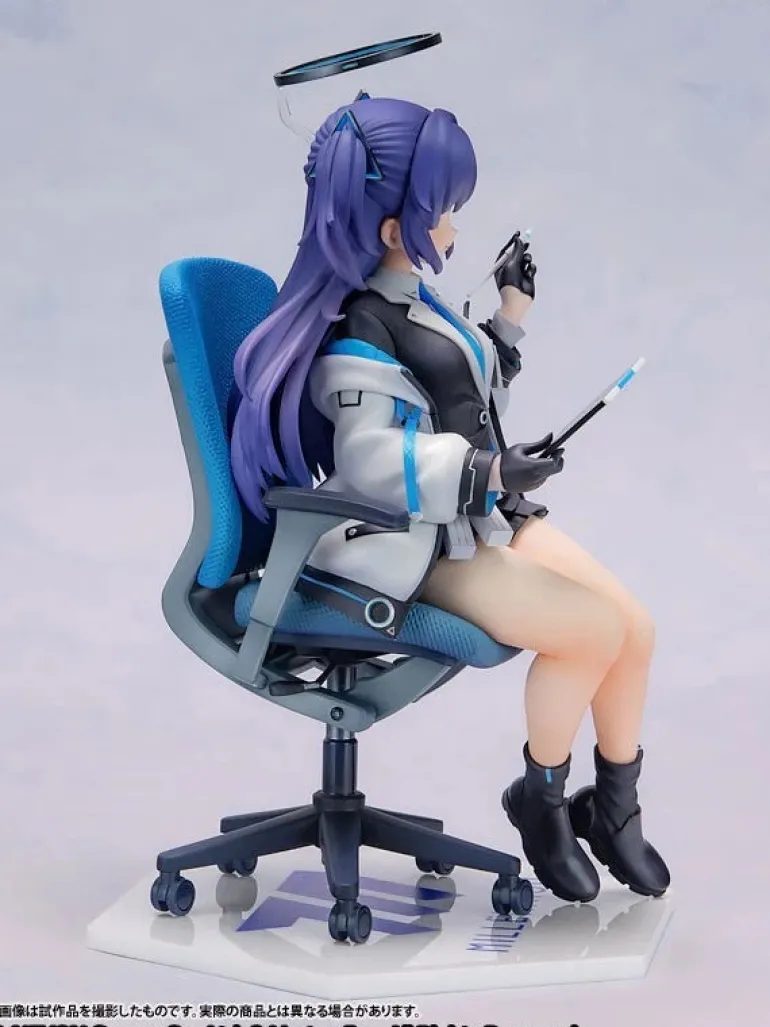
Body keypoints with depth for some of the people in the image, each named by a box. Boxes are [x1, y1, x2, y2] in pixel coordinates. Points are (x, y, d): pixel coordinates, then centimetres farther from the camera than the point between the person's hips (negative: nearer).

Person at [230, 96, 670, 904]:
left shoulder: (408, 303, 11)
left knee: (634, 627, 0)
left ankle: (613, 810, 17)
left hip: (484, 516, 10)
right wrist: (491, 471, -37)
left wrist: (512, 315, 19)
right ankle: (541, 799, 4)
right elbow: (370, 456, -32)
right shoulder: (357, 334, -18)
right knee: (594, 632, -20)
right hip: (421, 548, -9)